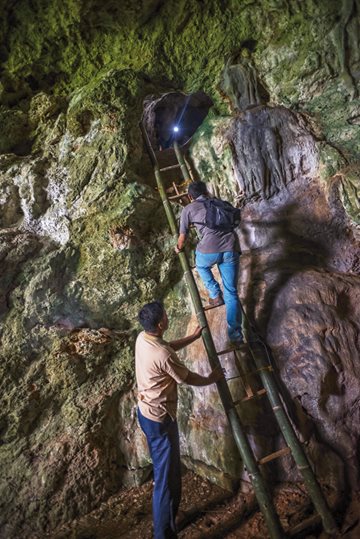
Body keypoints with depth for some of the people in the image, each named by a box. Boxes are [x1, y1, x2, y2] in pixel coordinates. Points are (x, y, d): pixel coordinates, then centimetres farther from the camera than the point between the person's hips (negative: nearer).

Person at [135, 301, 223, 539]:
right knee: (167, 477, 6)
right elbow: (188, 378, -15)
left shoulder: (142, 338, -5)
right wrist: (211, 379, 4)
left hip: (146, 411, 10)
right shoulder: (164, 355, -31)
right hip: (160, 418, -10)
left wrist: (194, 337, 19)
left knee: (163, 469, 27)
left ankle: (166, 519, 47)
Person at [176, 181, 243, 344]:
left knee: (201, 265, 35)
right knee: (231, 292, 12)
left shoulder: (188, 209, 16)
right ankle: (235, 334, 9)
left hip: (210, 249, -3)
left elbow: (182, 237, 23)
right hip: (231, 248, 3)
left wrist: (179, 248, 44)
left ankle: (215, 295, 26)